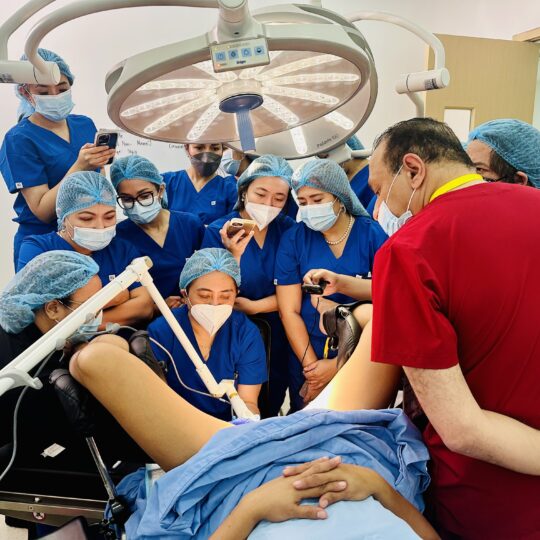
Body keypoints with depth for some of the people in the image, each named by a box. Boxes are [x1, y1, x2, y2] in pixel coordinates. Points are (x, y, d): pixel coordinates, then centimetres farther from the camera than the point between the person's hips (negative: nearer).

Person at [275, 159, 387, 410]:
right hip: (307, 359, 2)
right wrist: (311, 364, -11)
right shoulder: (293, 239, -4)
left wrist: (339, 365, -13)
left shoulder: (374, 236, -9)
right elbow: (289, 311, -5)